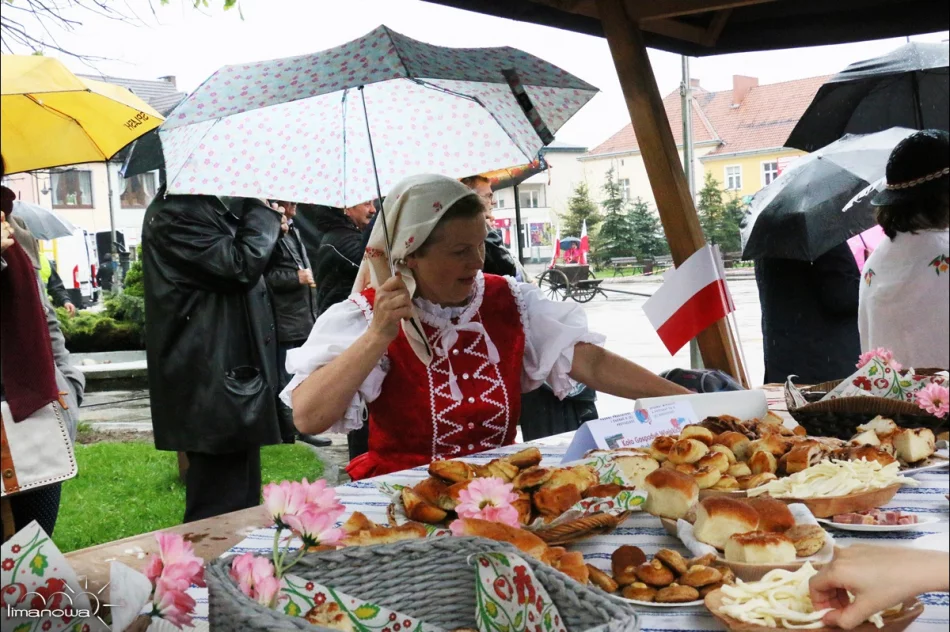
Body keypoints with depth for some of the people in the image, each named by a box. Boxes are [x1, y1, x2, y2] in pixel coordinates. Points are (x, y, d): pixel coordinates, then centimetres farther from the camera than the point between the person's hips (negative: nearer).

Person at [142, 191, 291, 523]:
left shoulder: (211, 208, 16)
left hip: (235, 375, 11)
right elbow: (242, 265, -23)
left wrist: (258, 211, 7)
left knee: (242, 507, 20)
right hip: (211, 389, -10)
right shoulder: (174, 213, -16)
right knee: (220, 514, -5)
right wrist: (263, 210, -9)